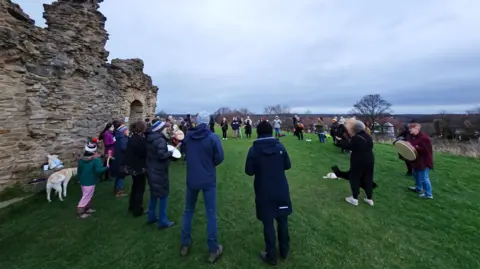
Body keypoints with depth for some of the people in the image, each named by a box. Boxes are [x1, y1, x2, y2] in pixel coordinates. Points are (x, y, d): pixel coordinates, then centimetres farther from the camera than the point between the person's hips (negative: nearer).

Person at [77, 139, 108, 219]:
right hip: (90, 182, -8)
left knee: (87, 196, 22)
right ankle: (80, 212, 14)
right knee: (86, 197, 6)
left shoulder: (81, 159, 3)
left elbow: (78, 170, 13)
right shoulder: (96, 160, -22)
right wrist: (107, 167, -23)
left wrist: (79, 179, 25)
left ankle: (88, 208, 35)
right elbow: (98, 170, -36)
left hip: (83, 181, 8)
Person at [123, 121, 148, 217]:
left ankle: (132, 206, 37)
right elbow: (145, 153, -23)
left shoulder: (132, 138, 6)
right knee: (140, 188, 5)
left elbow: (129, 152, 13)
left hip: (132, 166, 9)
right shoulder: (141, 139, -22)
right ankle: (138, 210, 16)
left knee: (135, 186, 24)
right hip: (140, 167, -9)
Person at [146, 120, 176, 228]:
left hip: (151, 170, 9)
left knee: (154, 194, 21)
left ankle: (151, 217, 32)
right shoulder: (160, 140, -20)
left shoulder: (150, 139, 10)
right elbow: (161, 155, -29)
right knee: (163, 195, 1)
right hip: (159, 172, -9)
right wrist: (170, 152, -13)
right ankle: (163, 221, 10)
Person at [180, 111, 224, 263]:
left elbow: (184, 153, 12)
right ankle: (213, 250, 18)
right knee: (211, 214, 7)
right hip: (208, 180, -4)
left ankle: (185, 245, 33)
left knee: (188, 211, 21)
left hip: (191, 179, 4)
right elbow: (219, 158, -13)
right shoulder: (213, 137, -15)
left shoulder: (188, 136, -1)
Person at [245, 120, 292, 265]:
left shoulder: (253, 149, -13)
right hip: (281, 190, 3)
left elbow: (249, 171, -9)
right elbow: (288, 165, 2)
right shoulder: (280, 146, -7)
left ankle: (271, 256, 26)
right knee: (282, 220, 20)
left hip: (264, 192, -2)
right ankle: (284, 250, 38)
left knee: (268, 223, 11)